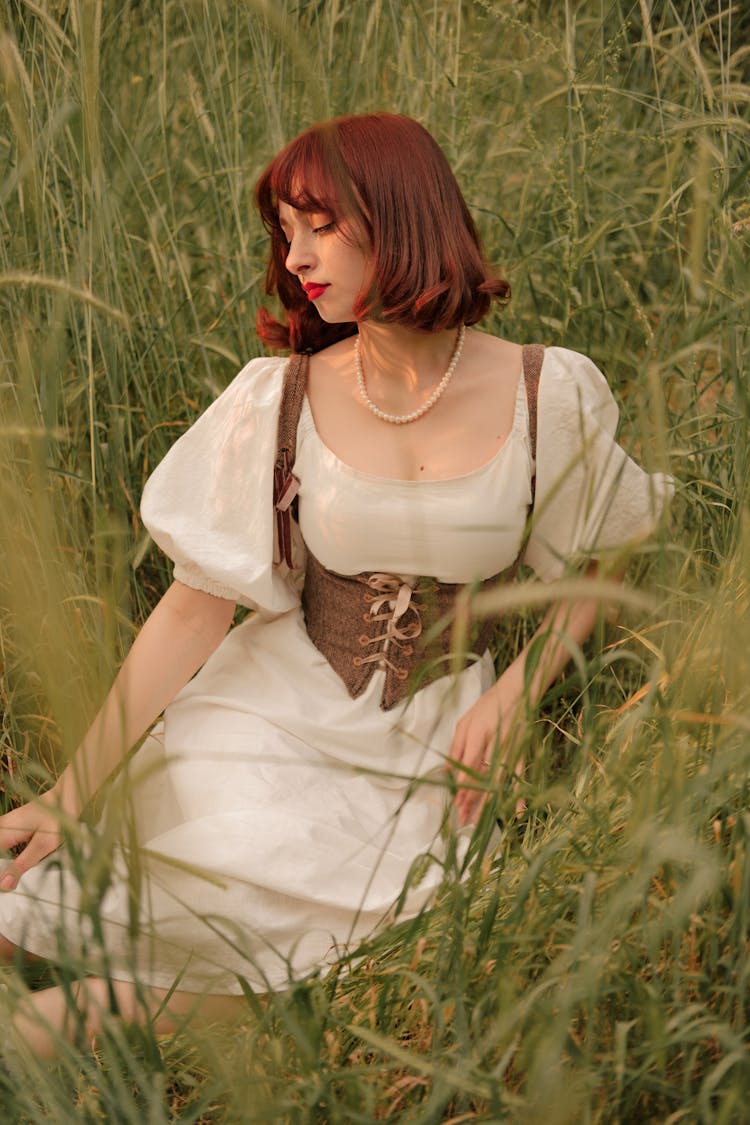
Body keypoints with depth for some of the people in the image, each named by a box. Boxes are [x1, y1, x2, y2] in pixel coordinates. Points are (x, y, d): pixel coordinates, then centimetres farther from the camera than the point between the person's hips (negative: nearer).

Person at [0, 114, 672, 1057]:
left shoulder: (552, 395, -8)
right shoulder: (278, 401, -6)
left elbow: (602, 565, 6)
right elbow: (198, 605, -7)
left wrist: (509, 700, -10)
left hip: (439, 735, 0)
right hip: (282, 711, 0)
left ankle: (114, 1005, 0)